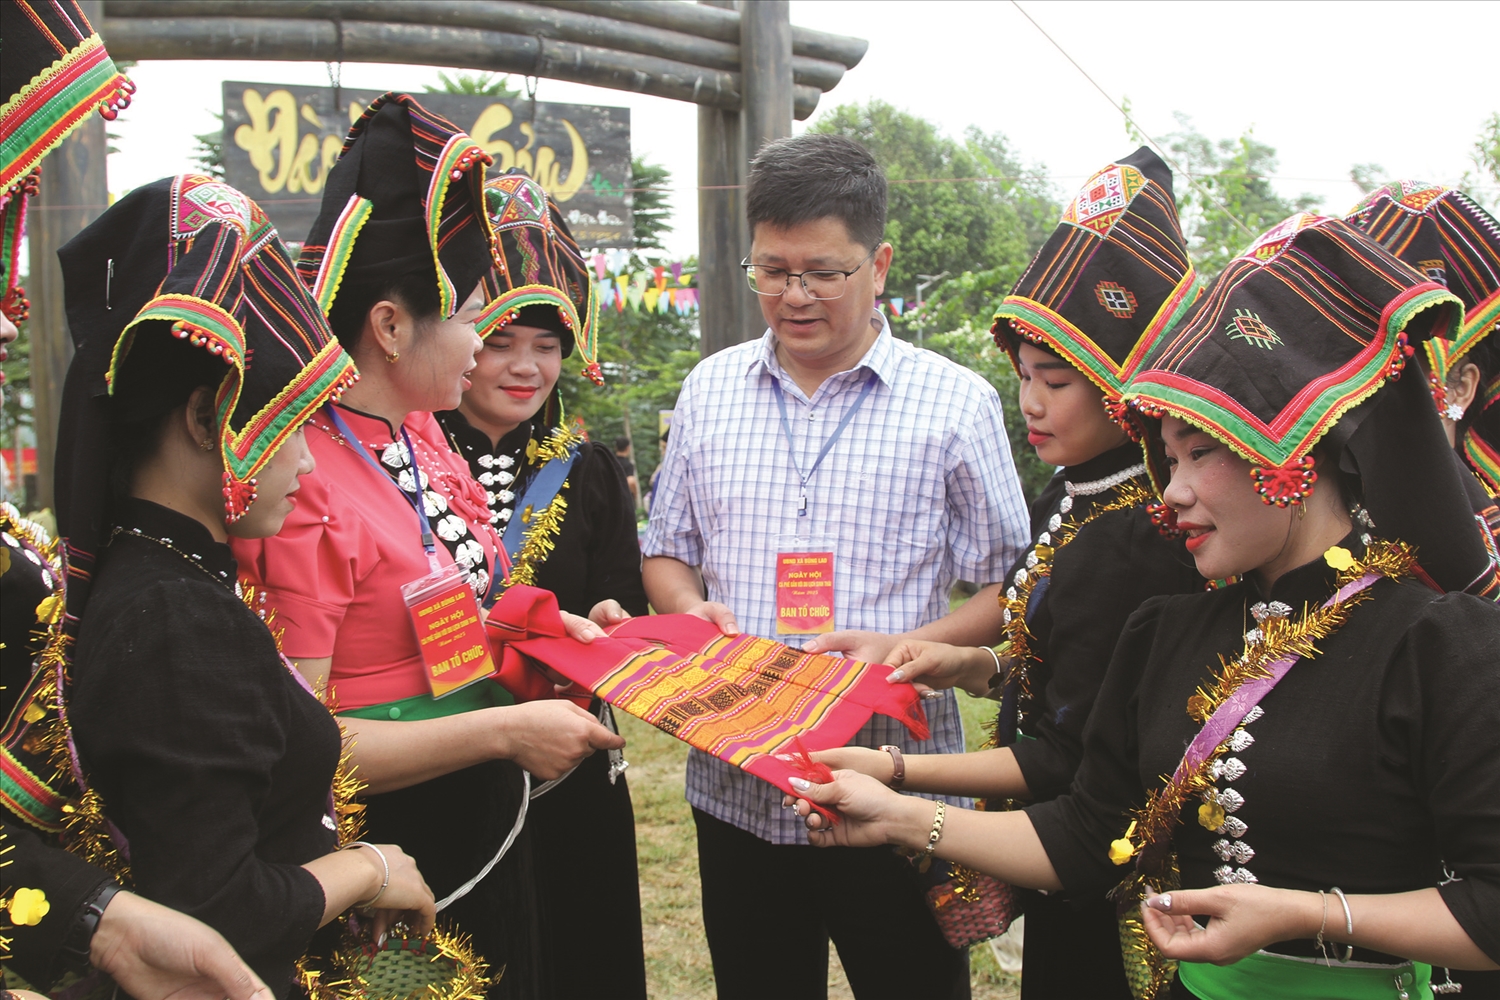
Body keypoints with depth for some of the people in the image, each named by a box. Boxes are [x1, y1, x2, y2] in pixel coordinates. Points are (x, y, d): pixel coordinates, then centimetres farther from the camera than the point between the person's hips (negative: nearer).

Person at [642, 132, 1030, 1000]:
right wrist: (694, 611, -7)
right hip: (737, 791, 3)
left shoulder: (956, 401, -3)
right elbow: (666, 552, 15)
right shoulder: (710, 389, 8)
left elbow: (1005, 586, -2)